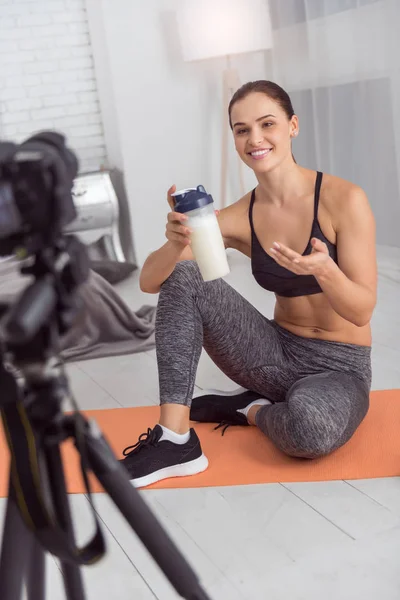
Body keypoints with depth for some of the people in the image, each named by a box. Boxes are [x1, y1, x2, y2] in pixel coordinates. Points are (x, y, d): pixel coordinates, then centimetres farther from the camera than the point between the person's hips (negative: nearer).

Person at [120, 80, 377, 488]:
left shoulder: (344, 199, -16)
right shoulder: (239, 218, -5)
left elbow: (363, 311, -17)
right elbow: (149, 282, -10)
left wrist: (324, 270, -38)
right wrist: (176, 242, -32)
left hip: (340, 367, -3)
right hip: (277, 354, 4)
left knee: (312, 424, -40)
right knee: (183, 277, -16)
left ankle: (251, 409, -3)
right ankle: (175, 439, -18)